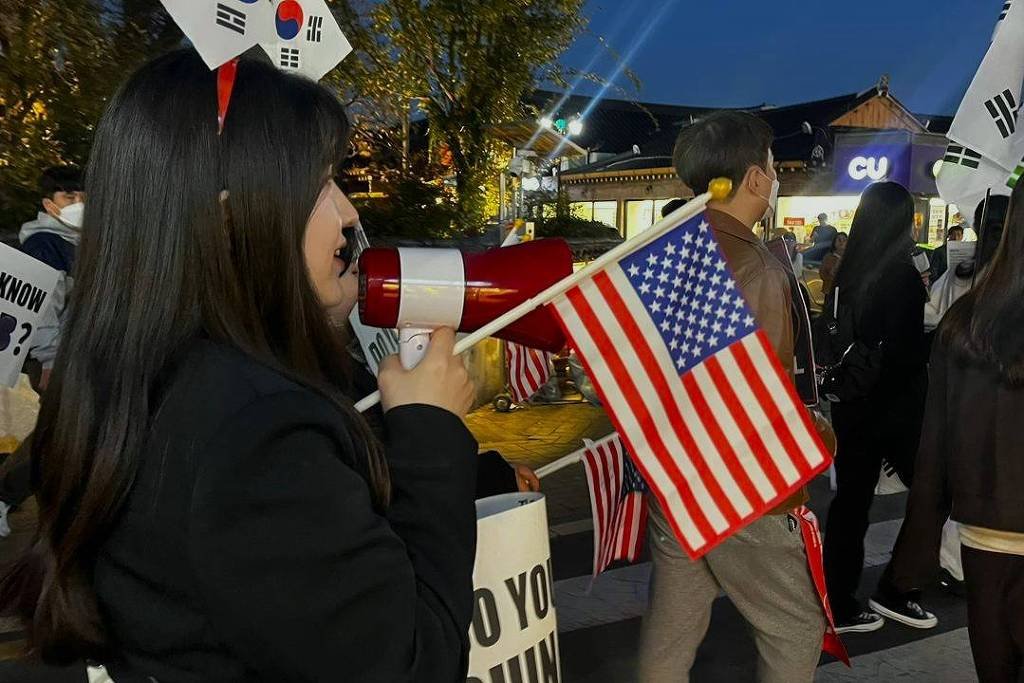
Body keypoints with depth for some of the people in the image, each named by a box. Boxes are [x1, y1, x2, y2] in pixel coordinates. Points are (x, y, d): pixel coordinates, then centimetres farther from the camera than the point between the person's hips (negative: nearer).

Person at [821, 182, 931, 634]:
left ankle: (838, 603, 17)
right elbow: (907, 353, -15)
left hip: (851, 406, 6)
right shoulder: (901, 273, -14)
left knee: (851, 499, 11)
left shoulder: (849, 271, 5)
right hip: (894, 406, -6)